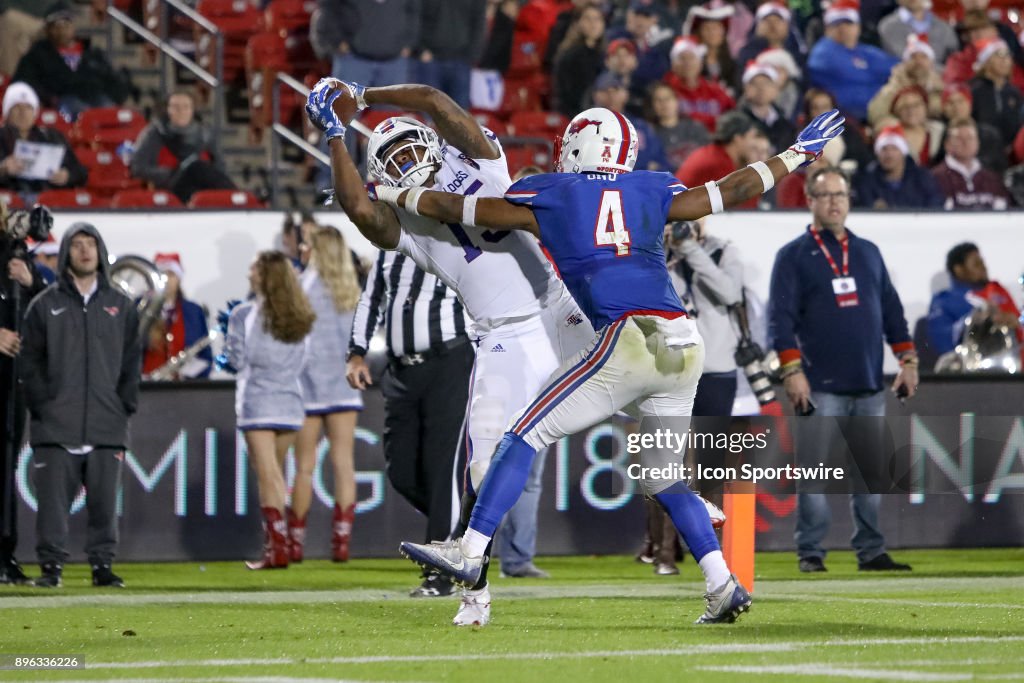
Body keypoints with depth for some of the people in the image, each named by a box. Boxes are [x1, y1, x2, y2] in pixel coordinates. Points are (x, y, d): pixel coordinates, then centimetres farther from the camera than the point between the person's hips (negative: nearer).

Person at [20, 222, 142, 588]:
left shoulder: (121, 306, 12)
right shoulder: (45, 305, 6)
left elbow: (132, 362, 12)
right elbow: (30, 361, 4)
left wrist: (124, 405, 1)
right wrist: (42, 404, -6)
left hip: (107, 427, 1)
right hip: (56, 427, -1)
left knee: (104, 500, 2)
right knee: (53, 499, -4)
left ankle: (103, 564, 9)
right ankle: (51, 564, 1)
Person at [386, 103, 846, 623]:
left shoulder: (548, 197, 11)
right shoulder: (652, 192, 20)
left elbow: (450, 207, 17)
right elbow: (735, 189, 31)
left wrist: (388, 194, 33)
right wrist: (797, 154, 45)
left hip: (628, 339, -5)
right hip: (685, 347, 5)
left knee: (527, 436, 2)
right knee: (663, 475, 17)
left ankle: (470, 551, -5)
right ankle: (723, 586, 8)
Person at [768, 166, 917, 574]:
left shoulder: (868, 253, 18)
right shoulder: (793, 257, 2)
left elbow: (891, 310, 19)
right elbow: (780, 318, -5)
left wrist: (907, 360, 9)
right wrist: (792, 371, -15)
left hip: (870, 386, 5)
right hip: (820, 388, -5)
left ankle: (871, 552, 12)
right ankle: (810, 554, -2)